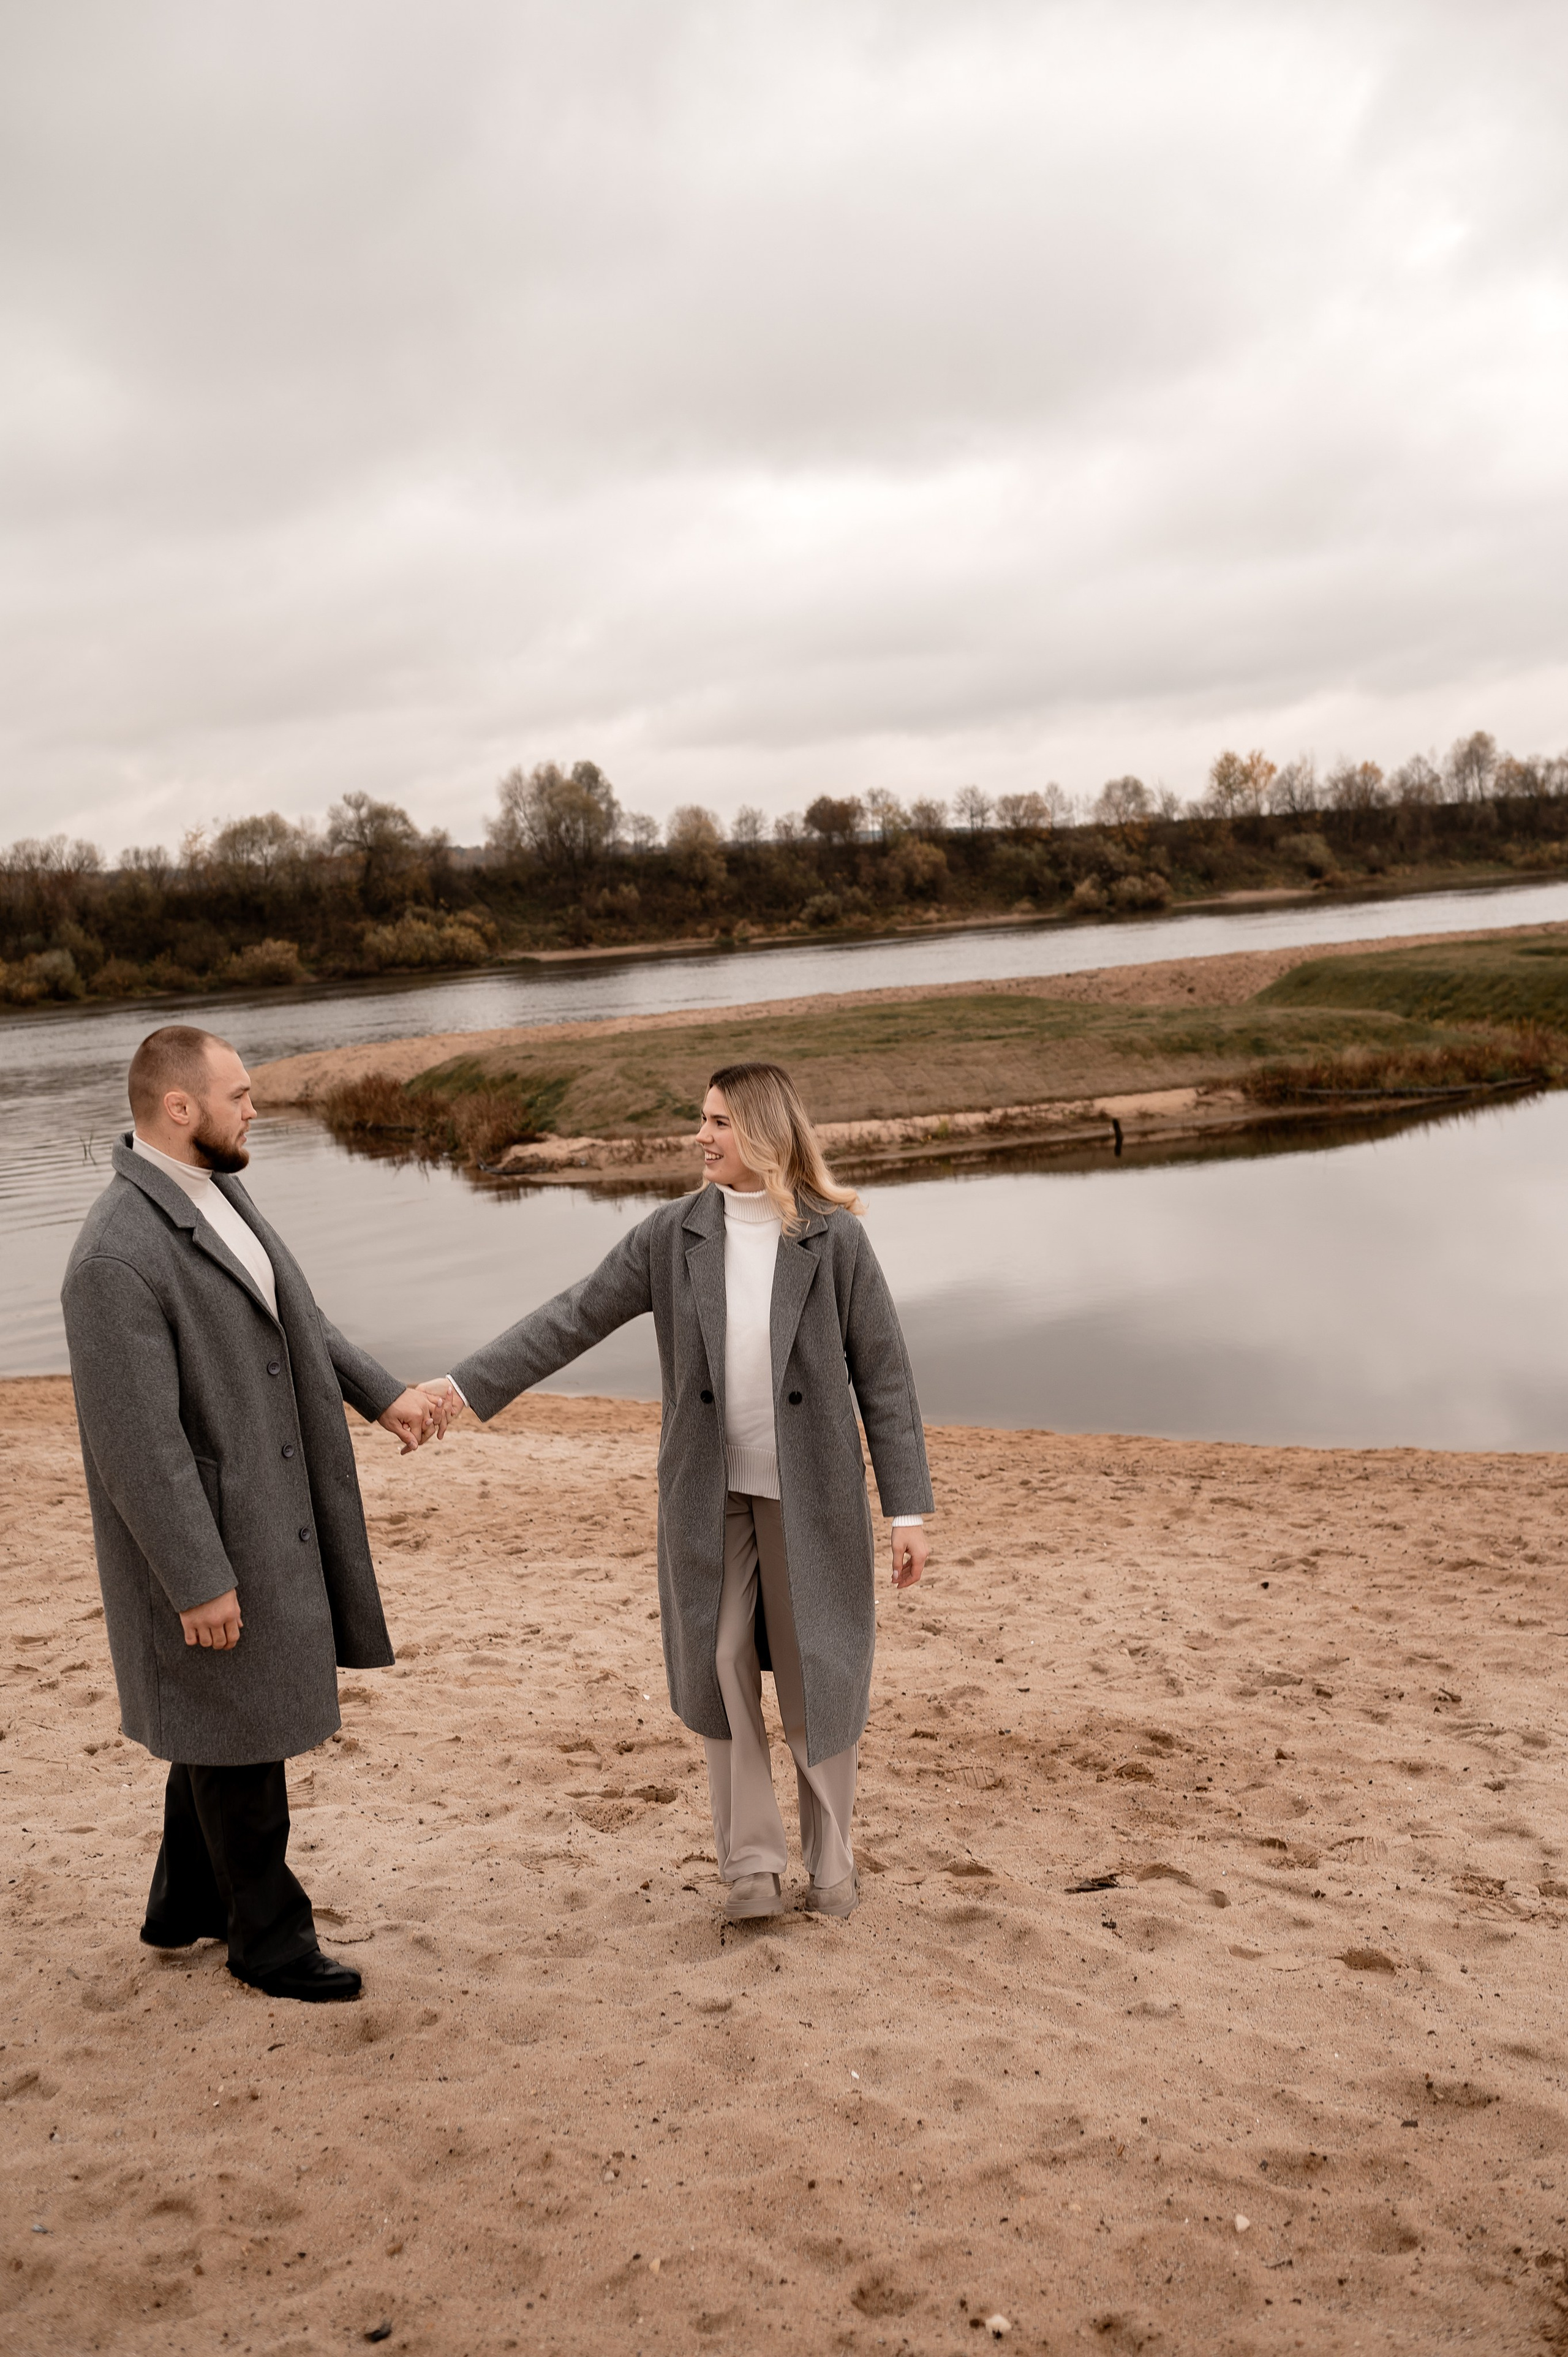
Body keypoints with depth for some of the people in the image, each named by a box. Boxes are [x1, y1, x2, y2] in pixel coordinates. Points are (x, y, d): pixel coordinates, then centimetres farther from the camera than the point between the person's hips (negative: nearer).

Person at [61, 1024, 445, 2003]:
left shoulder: (213, 1189, 2)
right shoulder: (117, 1259, -27)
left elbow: (293, 1315, 14)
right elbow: (140, 1445, -25)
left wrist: (384, 1393, 6)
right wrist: (200, 1583, -21)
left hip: (270, 1514, 9)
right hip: (206, 1537, -9)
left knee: (226, 1722, 22)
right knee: (239, 1738, 8)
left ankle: (187, 1905, 41)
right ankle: (269, 1935, 28)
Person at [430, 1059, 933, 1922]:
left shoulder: (835, 1238, -8)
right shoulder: (675, 1234, -2)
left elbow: (882, 1375, -6)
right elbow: (574, 1318, -2)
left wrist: (908, 1508, -8)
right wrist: (468, 1385, -10)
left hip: (809, 1494, -2)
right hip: (708, 1494, 2)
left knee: (816, 1678, 7)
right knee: (722, 1672, 5)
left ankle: (830, 1858, 27)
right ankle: (751, 1865, 20)